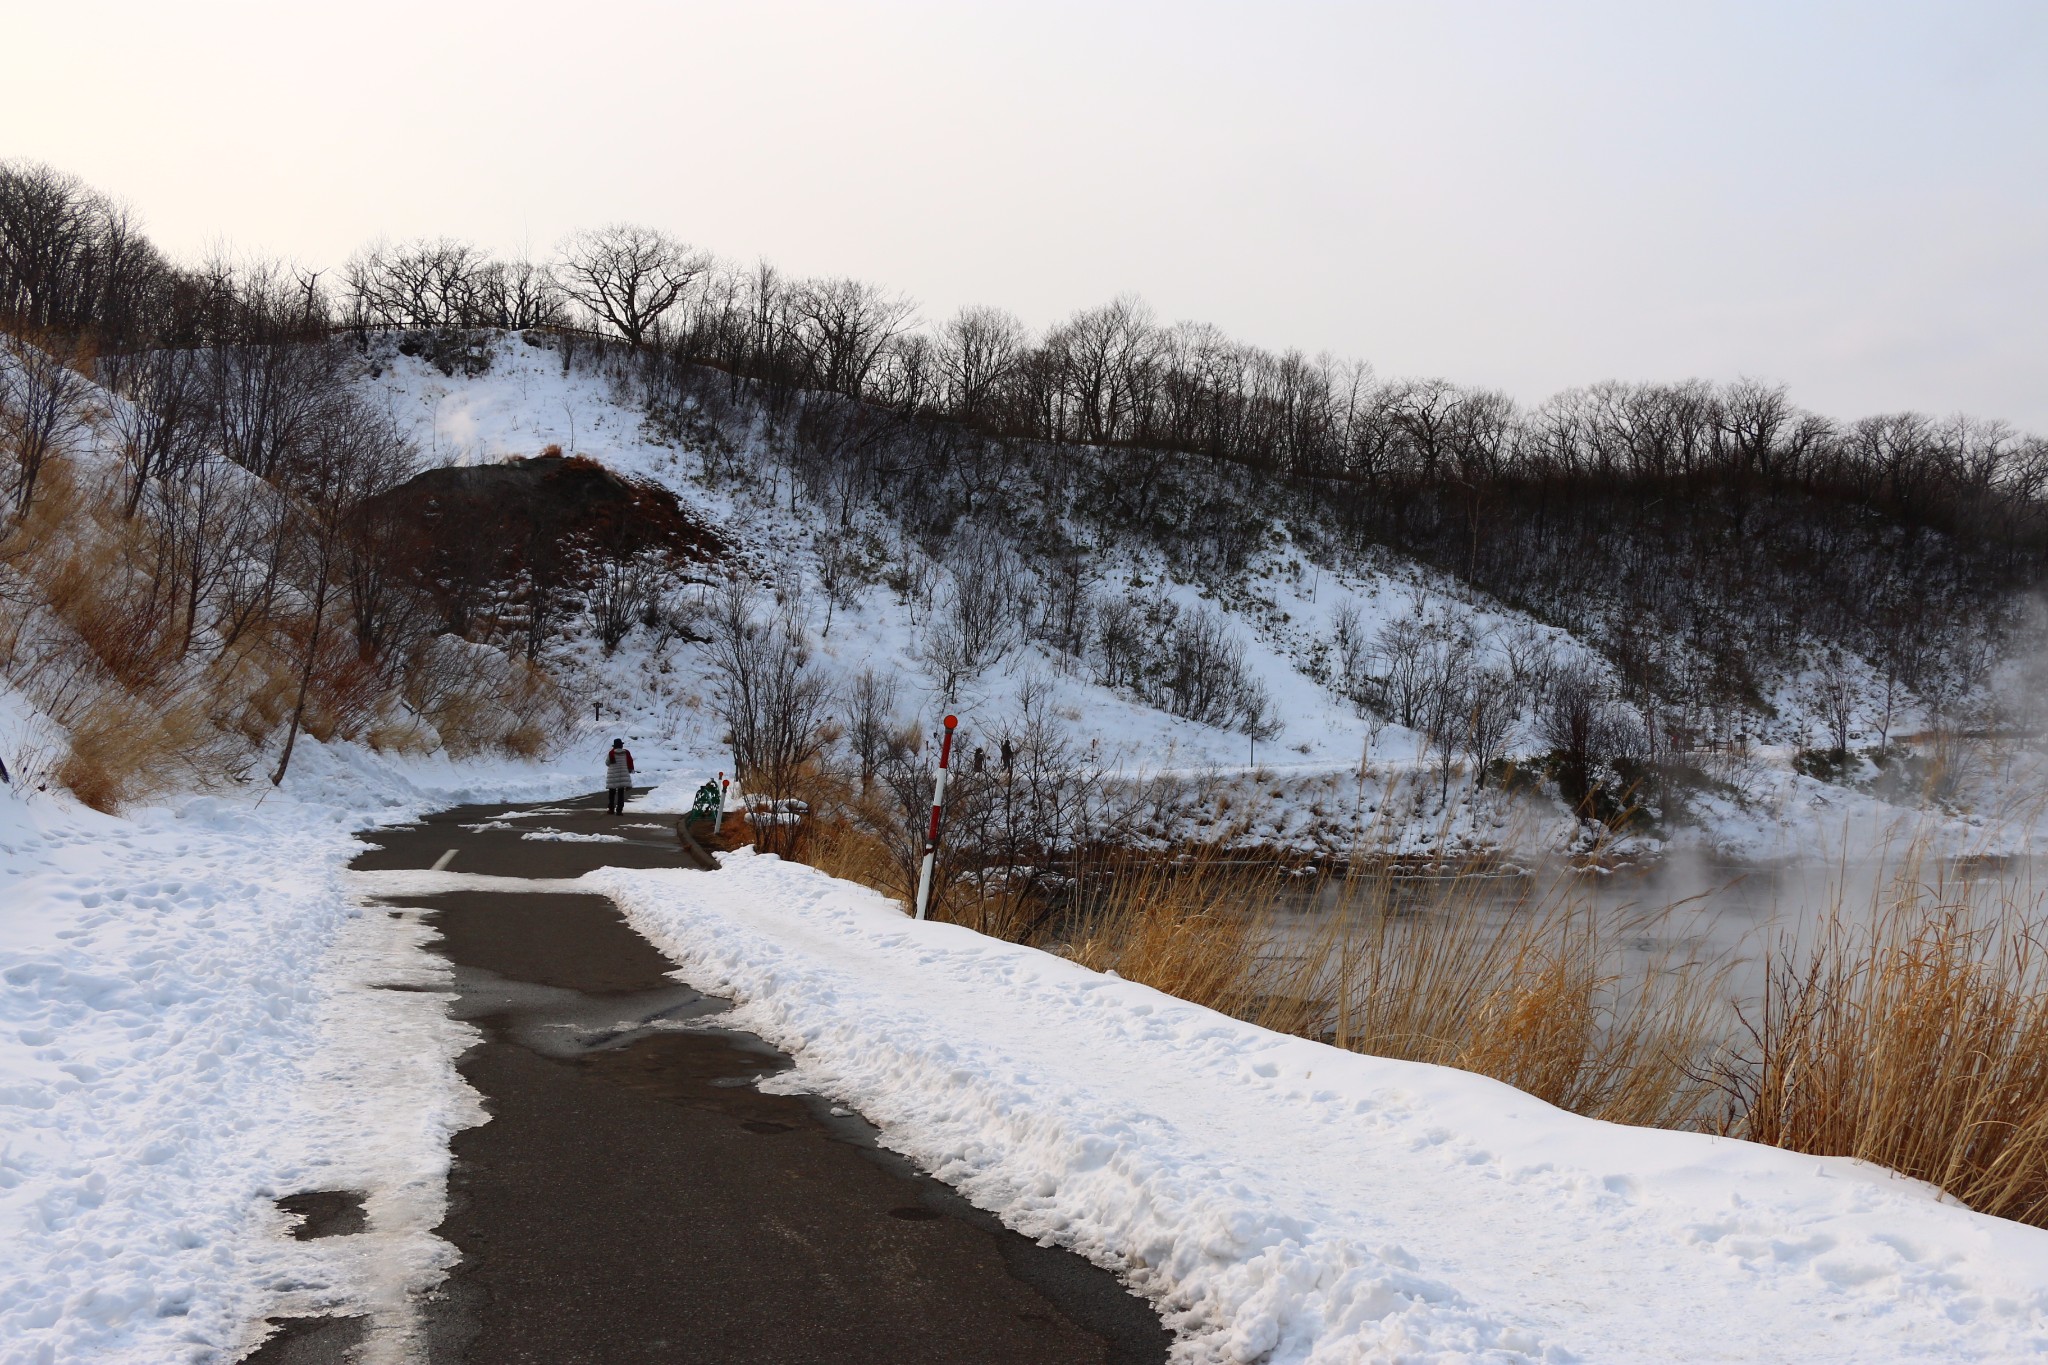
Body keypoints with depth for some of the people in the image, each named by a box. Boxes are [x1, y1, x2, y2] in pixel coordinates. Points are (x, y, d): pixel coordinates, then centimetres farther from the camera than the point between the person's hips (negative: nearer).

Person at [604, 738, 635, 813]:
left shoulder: (611, 753, -7)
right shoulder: (626, 753, -3)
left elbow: (607, 763, 4)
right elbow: (630, 762, 3)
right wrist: (630, 770, 19)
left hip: (613, 776, 0)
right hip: (623, 775, 1)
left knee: (611, 793, 14)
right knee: (621, 793, 2)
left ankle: (611, 809, 18)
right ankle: (619, 810, -4)